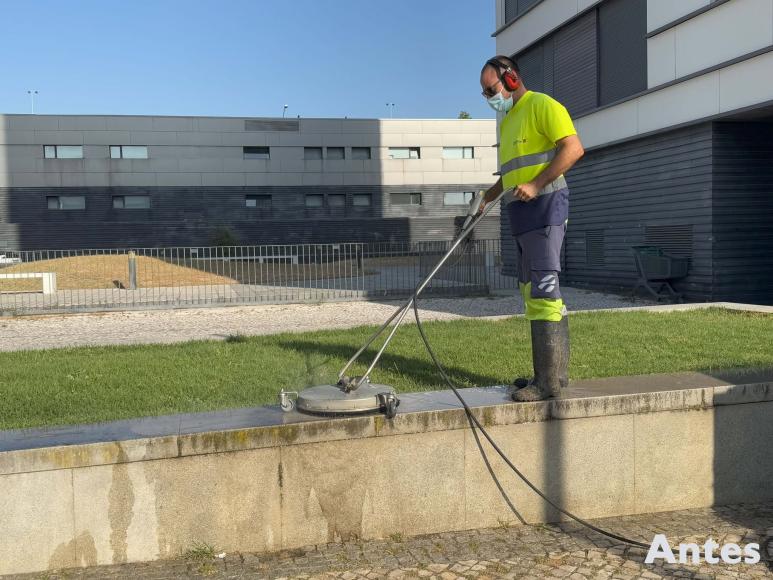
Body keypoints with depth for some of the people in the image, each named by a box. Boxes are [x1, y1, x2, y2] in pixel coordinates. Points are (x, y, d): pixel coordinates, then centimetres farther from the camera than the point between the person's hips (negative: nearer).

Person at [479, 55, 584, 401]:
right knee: (534, 292, 10)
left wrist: (536, 185, -22)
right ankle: (556, 371, 16)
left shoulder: (541, 106, -5)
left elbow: (574, 148, -17)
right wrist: (489, 195, 19)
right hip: (524, 216, 10)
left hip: (544, 207, -10)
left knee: (542, 290, -13)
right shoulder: (508, 120, 24)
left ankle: (549, 380, -12)